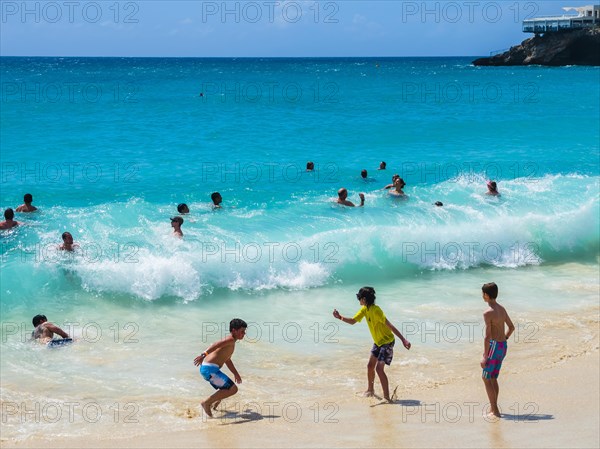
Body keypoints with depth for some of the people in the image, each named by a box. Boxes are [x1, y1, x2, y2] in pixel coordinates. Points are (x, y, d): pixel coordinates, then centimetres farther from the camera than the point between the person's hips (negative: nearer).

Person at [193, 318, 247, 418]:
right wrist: (204, 354, -45)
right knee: (233, 389, -15)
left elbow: (227, 360, 36)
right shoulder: (230, 339, -10)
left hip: (206, 368, 10)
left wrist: (236, 374, 46)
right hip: (210, 369, -10)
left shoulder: (231, 343, 21)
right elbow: (216, 345, -29)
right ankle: (207, 402, -10)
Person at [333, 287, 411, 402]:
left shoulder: (376, 310, -27)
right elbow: (353, 321, 10)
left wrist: (403, 339, -33)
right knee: (370, 366, 16)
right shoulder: (364, 309, 0)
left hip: (387, 342, -9)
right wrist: (340, 317, -5)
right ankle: (370, 390, 37)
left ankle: (387, 397, -12)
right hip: (377, 342, 9)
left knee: (379, 368, -17)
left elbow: (390, 326, -30)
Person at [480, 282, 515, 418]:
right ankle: (493, 408, 23)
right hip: (503, 346, 8)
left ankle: (495, 410, -2)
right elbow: (512, 327, 19)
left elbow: (487, 336, -21)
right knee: (493, 378, 17)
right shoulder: (502, 309, 8)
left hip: (493, 346, -8)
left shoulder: (488, 313, -18)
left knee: (486, 378, 1)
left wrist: (484, 356, -17)